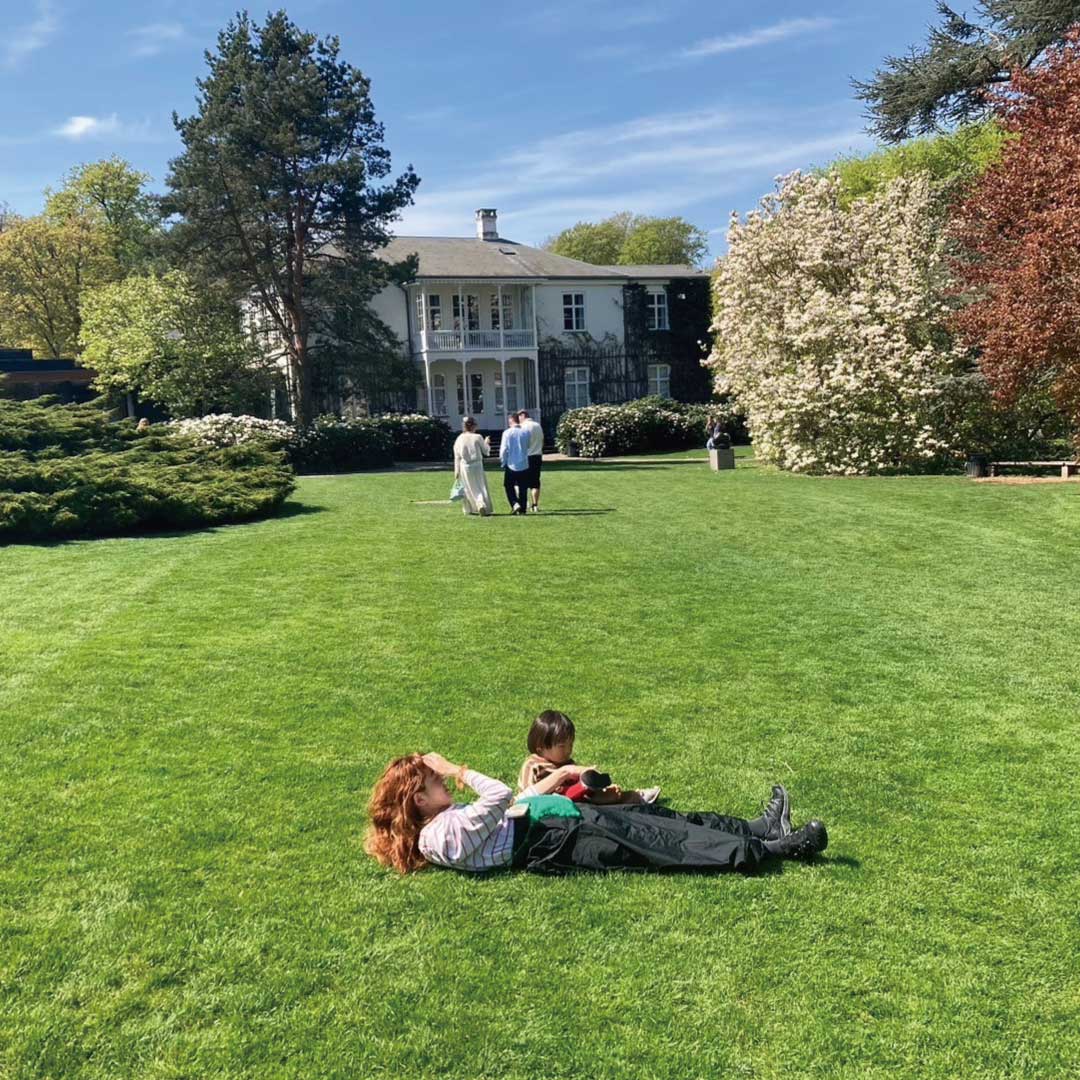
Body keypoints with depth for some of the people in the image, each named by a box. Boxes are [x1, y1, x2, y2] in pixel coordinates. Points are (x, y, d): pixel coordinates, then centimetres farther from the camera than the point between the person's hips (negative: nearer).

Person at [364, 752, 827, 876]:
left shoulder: (453, 816, 16)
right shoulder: (438, 837, -15)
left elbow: (515, 809, 25)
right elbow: (501, 798, -26)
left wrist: (558, 776, 22)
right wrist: (457, 770, -15)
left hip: (569, 817, 10)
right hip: (560, 841, -10)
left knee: (657, 818, 4)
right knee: (667, 843, -10)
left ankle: (760, 830, 7)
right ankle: (772, 849, -6)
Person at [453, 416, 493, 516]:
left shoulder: (459, 439, -2)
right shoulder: (478, 437, -9)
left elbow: (457, 457, 2)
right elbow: (485, 451, 2)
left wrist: (457, 471, 8)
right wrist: (486, 442, 22)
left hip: (465, 466, 3)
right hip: (477, 465, -3)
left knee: (469, 488, 17)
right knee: (481, 487, 5)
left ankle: (469, 509, 24)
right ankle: (481, 504, -16)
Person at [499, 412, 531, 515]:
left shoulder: (507, 433, -10)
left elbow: (504, 449, -9)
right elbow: (528, 447, 6)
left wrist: (503, 462, 2)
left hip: (511, 465, -2)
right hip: (524, 464, 3)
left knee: (509, 486, 12)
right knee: (523, 488, 10)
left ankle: (515, 504, -7)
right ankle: (522, 509, 11)